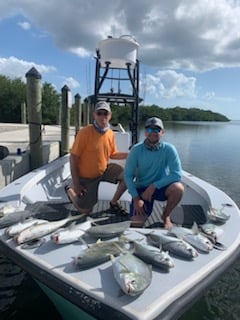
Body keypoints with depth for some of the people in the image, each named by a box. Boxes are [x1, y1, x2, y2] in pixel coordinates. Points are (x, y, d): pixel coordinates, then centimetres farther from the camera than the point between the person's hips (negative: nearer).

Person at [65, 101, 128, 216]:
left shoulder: (110, 133, -7)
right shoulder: (85, 132, -25)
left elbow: (113, 154, 6)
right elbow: (73, 157, -21)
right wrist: (76, 184, -21)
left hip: (104, 170, 5)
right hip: (85, 176, -5)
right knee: (85, 210, 6)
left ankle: (114, 204, 8)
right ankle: (70, 190, 35)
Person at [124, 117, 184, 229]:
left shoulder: (169, 149, -13)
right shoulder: (136, 149, -11)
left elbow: (177, 174, -20)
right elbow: (128, 175, -9)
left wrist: (154, 186, -27)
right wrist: (136, 198, -18)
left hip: (161, 187, 1)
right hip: (141, 189, 0)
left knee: (178, 188, -31)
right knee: (136, 224, -16)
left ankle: (166, 216, -1)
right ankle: (144, 213, 21)